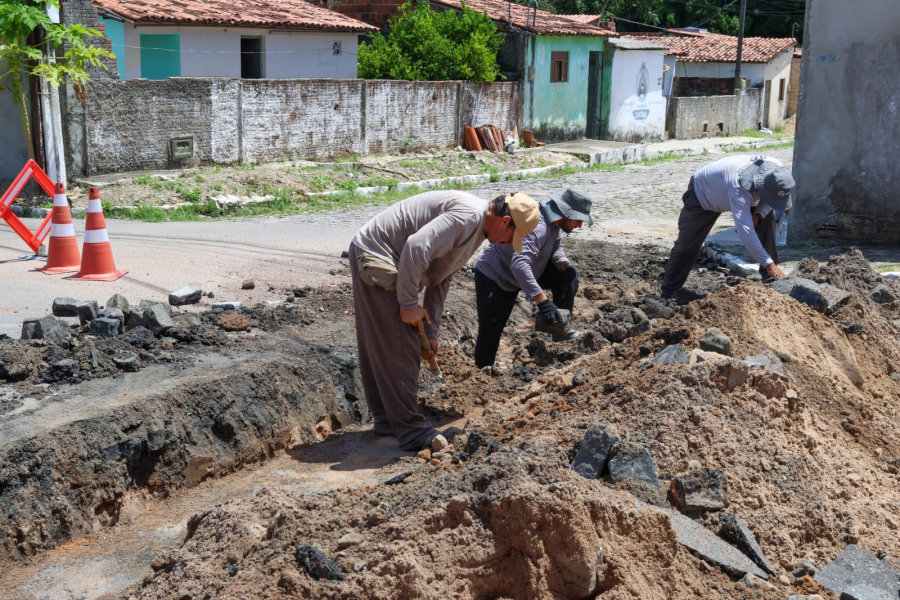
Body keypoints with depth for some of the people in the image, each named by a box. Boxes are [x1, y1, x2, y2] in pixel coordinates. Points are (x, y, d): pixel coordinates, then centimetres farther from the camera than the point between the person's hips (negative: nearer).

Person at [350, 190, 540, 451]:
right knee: (399, 349, -6)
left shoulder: (476, 228, 13)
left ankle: (387, 419, 29)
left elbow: (440, 278, 17)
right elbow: (416, 247, -32)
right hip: (376, 258, -11)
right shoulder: (468, 215, -21)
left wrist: (431, 332, 14)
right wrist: (409, 303, -22)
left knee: (379, 347, 18)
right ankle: (411, 429, 1)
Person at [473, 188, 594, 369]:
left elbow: (556, 248, 7)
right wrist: (542, 301, -53)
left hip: (526, 270, 9)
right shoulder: (536, 225, -36)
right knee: (490, 332, -4)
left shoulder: (554, 221, -6)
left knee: (567, 277, -4)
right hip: (493, 276, -9)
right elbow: (519, 264, -48)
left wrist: (566, 265, -18)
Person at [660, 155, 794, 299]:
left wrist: (758, 215, -25)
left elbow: (770, 200, -5)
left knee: (768, 216, -12)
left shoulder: (777, 171, -28)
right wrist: (768, 263, -53)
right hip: (702, 192, -6)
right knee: (687, 245, -8)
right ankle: (667, 294, 6)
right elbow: (745, 230, -51)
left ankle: (769, 277, -3)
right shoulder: (739, 188, -48)